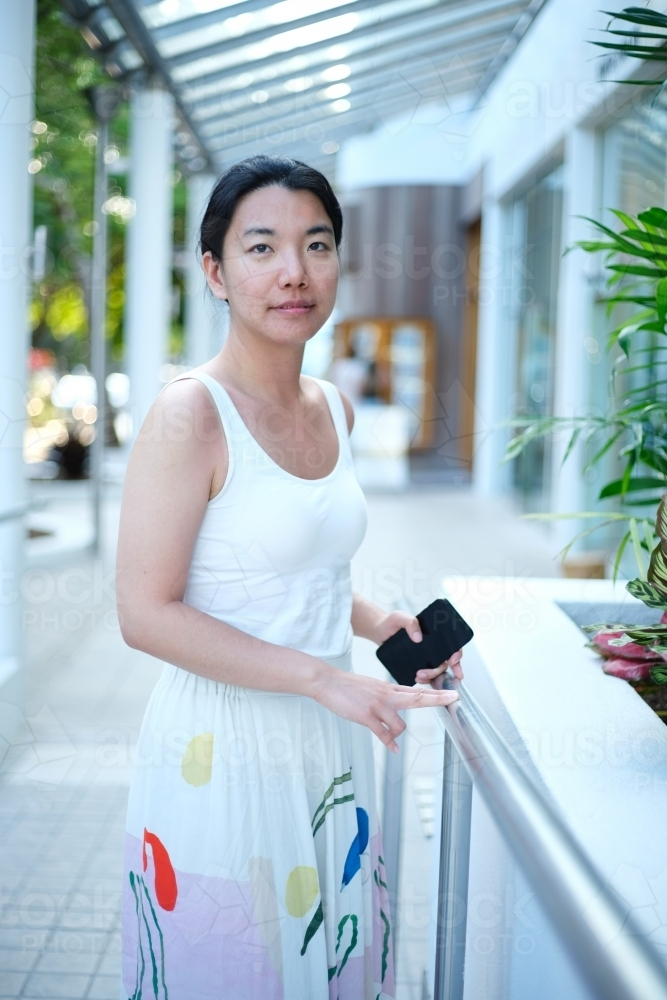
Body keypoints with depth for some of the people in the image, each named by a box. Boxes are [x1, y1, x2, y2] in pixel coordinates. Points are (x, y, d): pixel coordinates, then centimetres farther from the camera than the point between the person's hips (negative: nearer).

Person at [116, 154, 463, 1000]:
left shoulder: (334, 409, 7)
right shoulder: (190, 415, -16)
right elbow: (146, 614, -19)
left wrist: (377, 623, 3)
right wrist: (322, 677, -20)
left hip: (327, 747, 7)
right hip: (221, 752, -7)